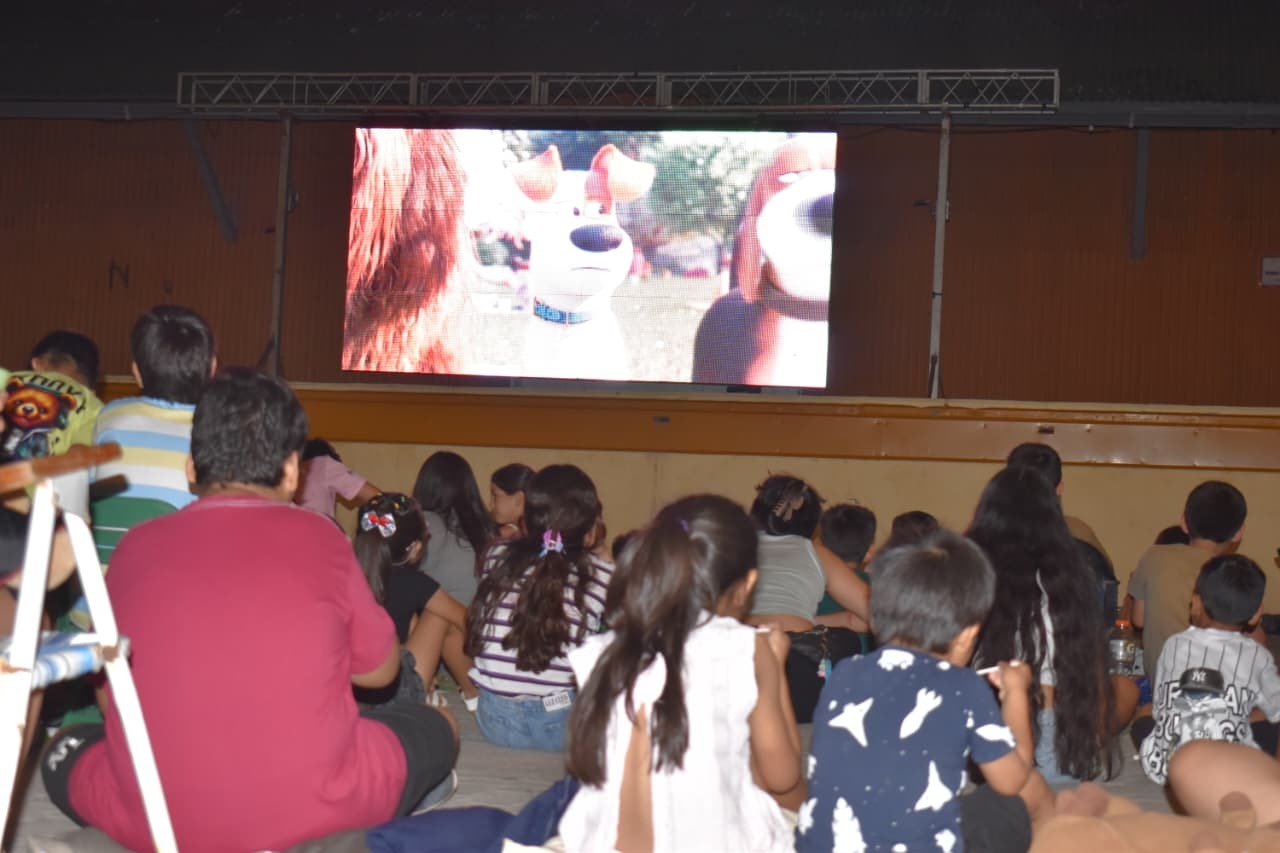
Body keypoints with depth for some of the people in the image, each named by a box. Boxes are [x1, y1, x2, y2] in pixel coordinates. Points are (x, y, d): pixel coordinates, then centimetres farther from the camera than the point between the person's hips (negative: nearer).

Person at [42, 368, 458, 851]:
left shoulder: (137, 546, 1)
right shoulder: (318, 538, -4)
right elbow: (381, 670, 10)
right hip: (310, 813, -1)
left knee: (66, 747, 31)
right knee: (435, 729, 23)